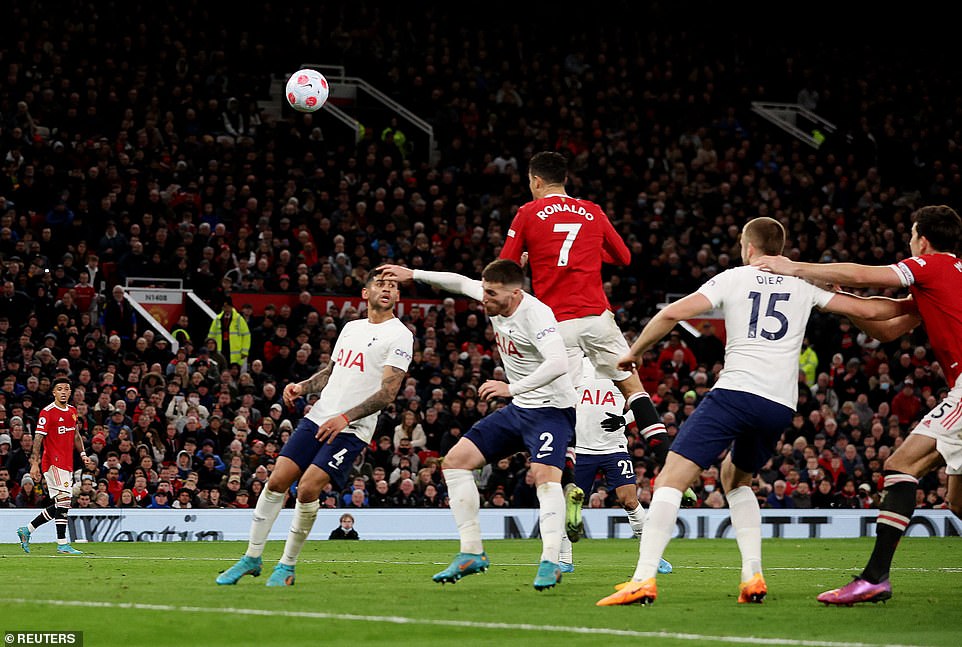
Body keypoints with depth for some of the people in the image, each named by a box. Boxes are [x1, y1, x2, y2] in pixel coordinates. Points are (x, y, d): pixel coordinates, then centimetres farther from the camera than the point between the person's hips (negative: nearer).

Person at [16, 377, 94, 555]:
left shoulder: (72, 411, 15)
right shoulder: (47, 412, -9)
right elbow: (38, 438, -13)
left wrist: (83, 455, 17)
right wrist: (35, 463, -20)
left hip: (67, 464, 8)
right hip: (54, 463, -8)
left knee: (60, 506, 9)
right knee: (63, 500, -14)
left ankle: (27, 530, 17)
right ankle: (62, 544, -11)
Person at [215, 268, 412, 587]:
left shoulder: (399, 336, -6)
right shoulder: (351, 327, 16)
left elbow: (388, 392, -14)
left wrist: (345, 417, -23)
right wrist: (302, 387, 6)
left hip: (351, 430, -6)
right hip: (317, 418, 6)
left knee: (308, 488, -18)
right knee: (277, 480, -3)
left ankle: (287, 566, 0)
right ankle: (252, 558, 10)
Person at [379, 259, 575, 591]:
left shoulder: (536, 314, -25)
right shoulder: (494, 300, 0)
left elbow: (559, 363, -38)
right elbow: (461, 282, 21)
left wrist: (512, 388, -38)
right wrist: (414, 274, 22)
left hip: (551, 410, -9)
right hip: (517, 409, 9)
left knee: (545, 474, -32)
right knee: (455, 461, 4)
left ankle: (550, 563, -38)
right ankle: (472, 553, 5)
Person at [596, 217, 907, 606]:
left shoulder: (732, 279, 9)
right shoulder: (802, 284, 16)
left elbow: (672, 314, 0)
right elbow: (869, 310, 17)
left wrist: (634, 352, 14)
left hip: (736, 391, -5)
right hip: (781, 406, 5)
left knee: (670, 480, -7)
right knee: (735, 478, 30)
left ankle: (644, 578, -24)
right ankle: (753, 575, 14)